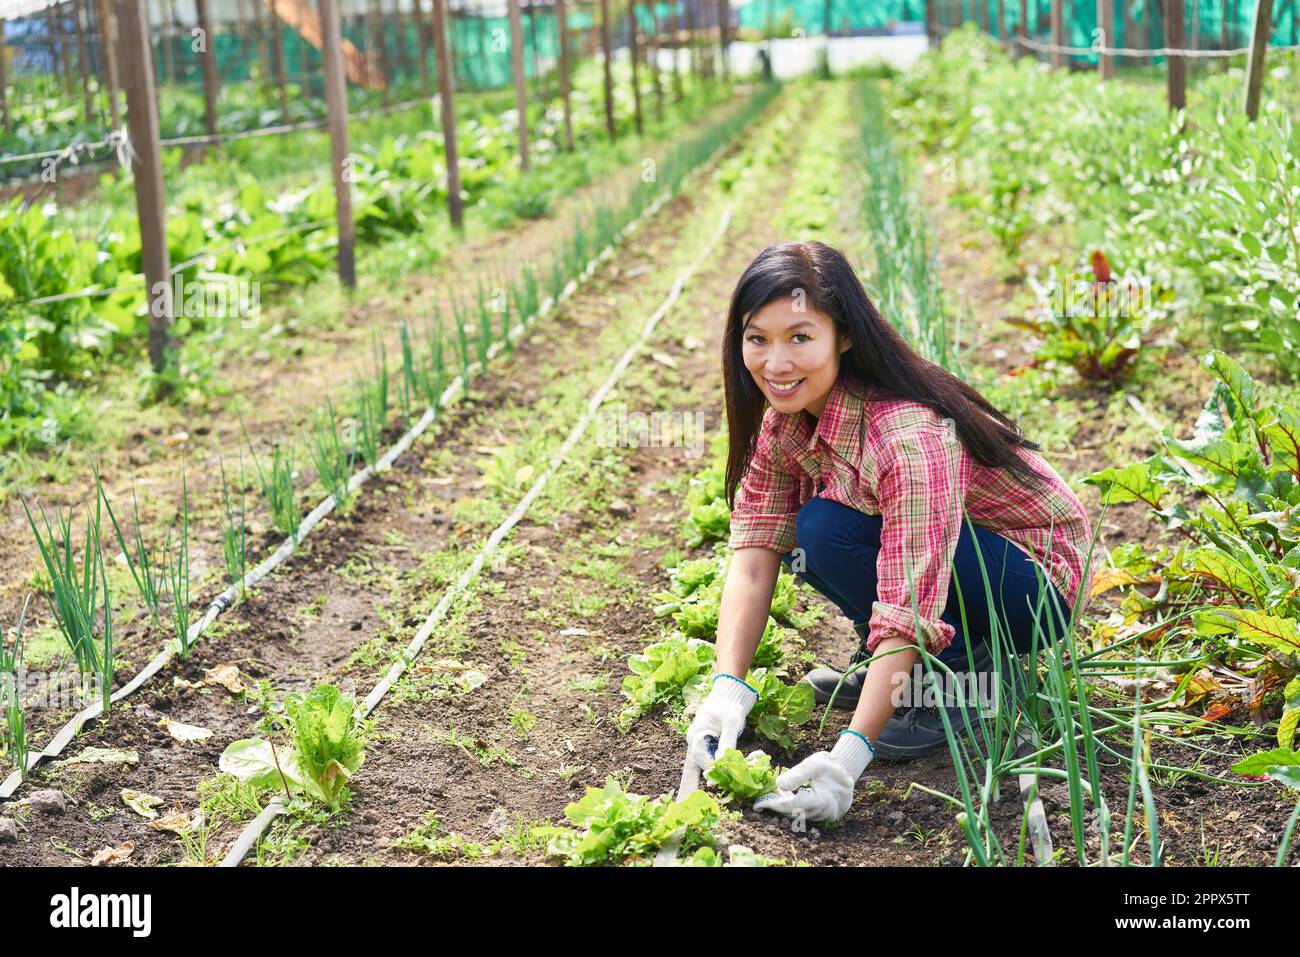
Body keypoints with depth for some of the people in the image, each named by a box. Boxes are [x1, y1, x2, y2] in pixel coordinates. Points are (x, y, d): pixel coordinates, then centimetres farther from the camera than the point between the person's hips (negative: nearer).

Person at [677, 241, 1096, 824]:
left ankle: (969, 673, -10)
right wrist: (728, 687, -25)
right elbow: (756, 546, -13)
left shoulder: (911, 436, -33)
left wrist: (847, 757, -43)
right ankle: (884, 661, 6)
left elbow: (910, 609, -37)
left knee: (829, 531, -27)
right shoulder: (789, 414, -9)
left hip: (1037, 582, -8)